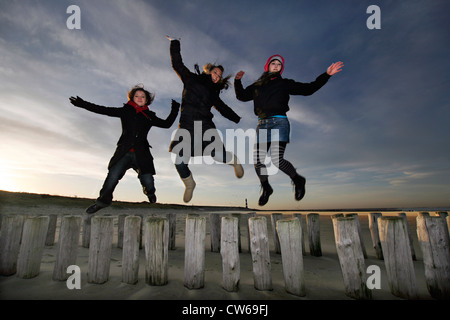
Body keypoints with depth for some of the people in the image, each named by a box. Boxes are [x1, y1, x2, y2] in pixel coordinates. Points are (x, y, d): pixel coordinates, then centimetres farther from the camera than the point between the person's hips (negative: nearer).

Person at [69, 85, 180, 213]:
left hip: (141, 153, 0)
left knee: (148, 182, -9)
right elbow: (103, 110, 11)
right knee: (113, 176, -17)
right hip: (124, 152, 0)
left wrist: (175, 110, 17)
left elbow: (167, 124, 21)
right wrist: (82, 104, 8)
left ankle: (150, 193, 26)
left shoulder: (149, 116, 18)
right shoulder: (126, 111, 14)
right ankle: (103, 200, 6)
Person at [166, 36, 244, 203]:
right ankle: (189, 184, 19)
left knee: (218, 154, -19)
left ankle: (234, 160, 16)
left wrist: (239, 120, 25)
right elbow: (177, 64, 18)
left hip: (205, 125, 1)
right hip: (186, 125, -1)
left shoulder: (213, 92, 23)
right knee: (179, 161, -10)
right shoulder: (191, 79, 16)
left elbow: (224, 109, 26)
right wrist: (175, 43, 19)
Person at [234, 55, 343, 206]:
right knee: (257, 161, -5)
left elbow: (308, 89, 12)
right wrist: (237, 81, 11)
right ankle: (266, 188, 22)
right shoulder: (257, 85, 21)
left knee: (277, 160, -17)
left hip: (279, 122, -3)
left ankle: (298, 180, 13)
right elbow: (242, 96, 25)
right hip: (262, 124, 3)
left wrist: (326, 74, 6)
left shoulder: (285, 83, 16)